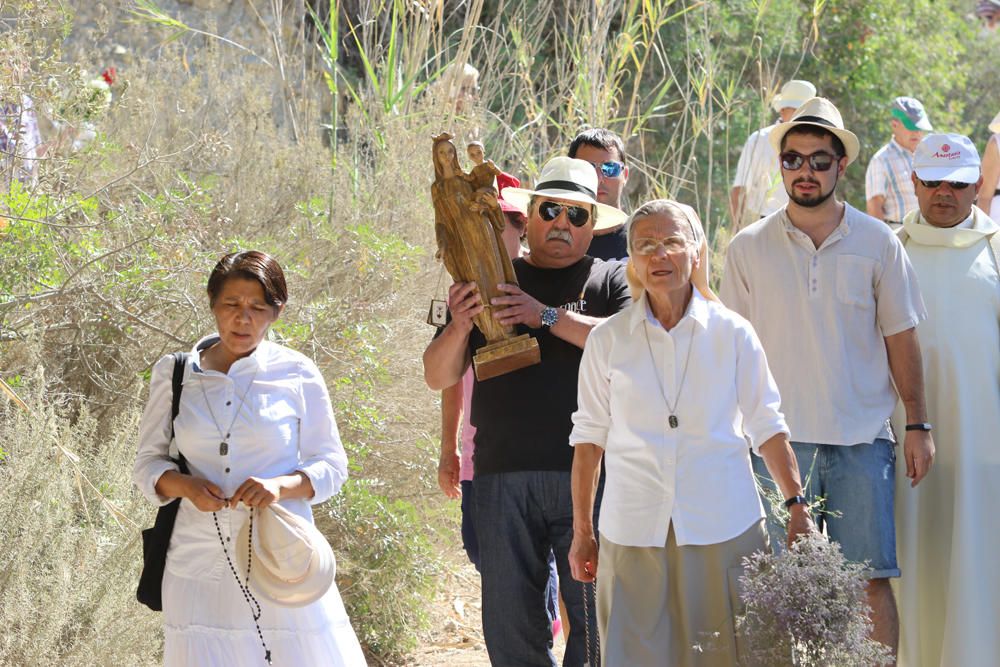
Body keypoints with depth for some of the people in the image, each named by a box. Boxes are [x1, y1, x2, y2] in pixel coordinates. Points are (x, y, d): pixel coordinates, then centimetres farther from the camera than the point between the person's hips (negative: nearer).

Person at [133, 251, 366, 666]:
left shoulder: (297, 375, 2)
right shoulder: (174, 375, 6)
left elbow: (331, 465, 6)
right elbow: (147, 464, 11)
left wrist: (283, 485, -15)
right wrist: (184, 485, -12)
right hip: (200, 566, 1)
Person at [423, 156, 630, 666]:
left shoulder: (612, 280, 11)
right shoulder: (489, 283, 17)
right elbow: (438, 377, 12)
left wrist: (548, 317, -16)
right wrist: (459, 326, -9)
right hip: (504, 475, 3)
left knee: (595, 617, -7)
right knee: (508, 621, 3)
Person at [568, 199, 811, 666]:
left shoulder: (732, 333, 4)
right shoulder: (607, 339, 5)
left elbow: (766, 428, 7)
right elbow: (589, 438, 9)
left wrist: (797, 506, 1)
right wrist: (581, 531, 8)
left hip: (722, 525, 0)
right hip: (633, 532, 0)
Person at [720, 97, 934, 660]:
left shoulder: (878, 243, 4)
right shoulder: (749, 248, 4)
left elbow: (900, 339, 7)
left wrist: (918, 425, 3)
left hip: (862, 442, 0)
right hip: (779, 439, 0)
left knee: (871, 582, -2)